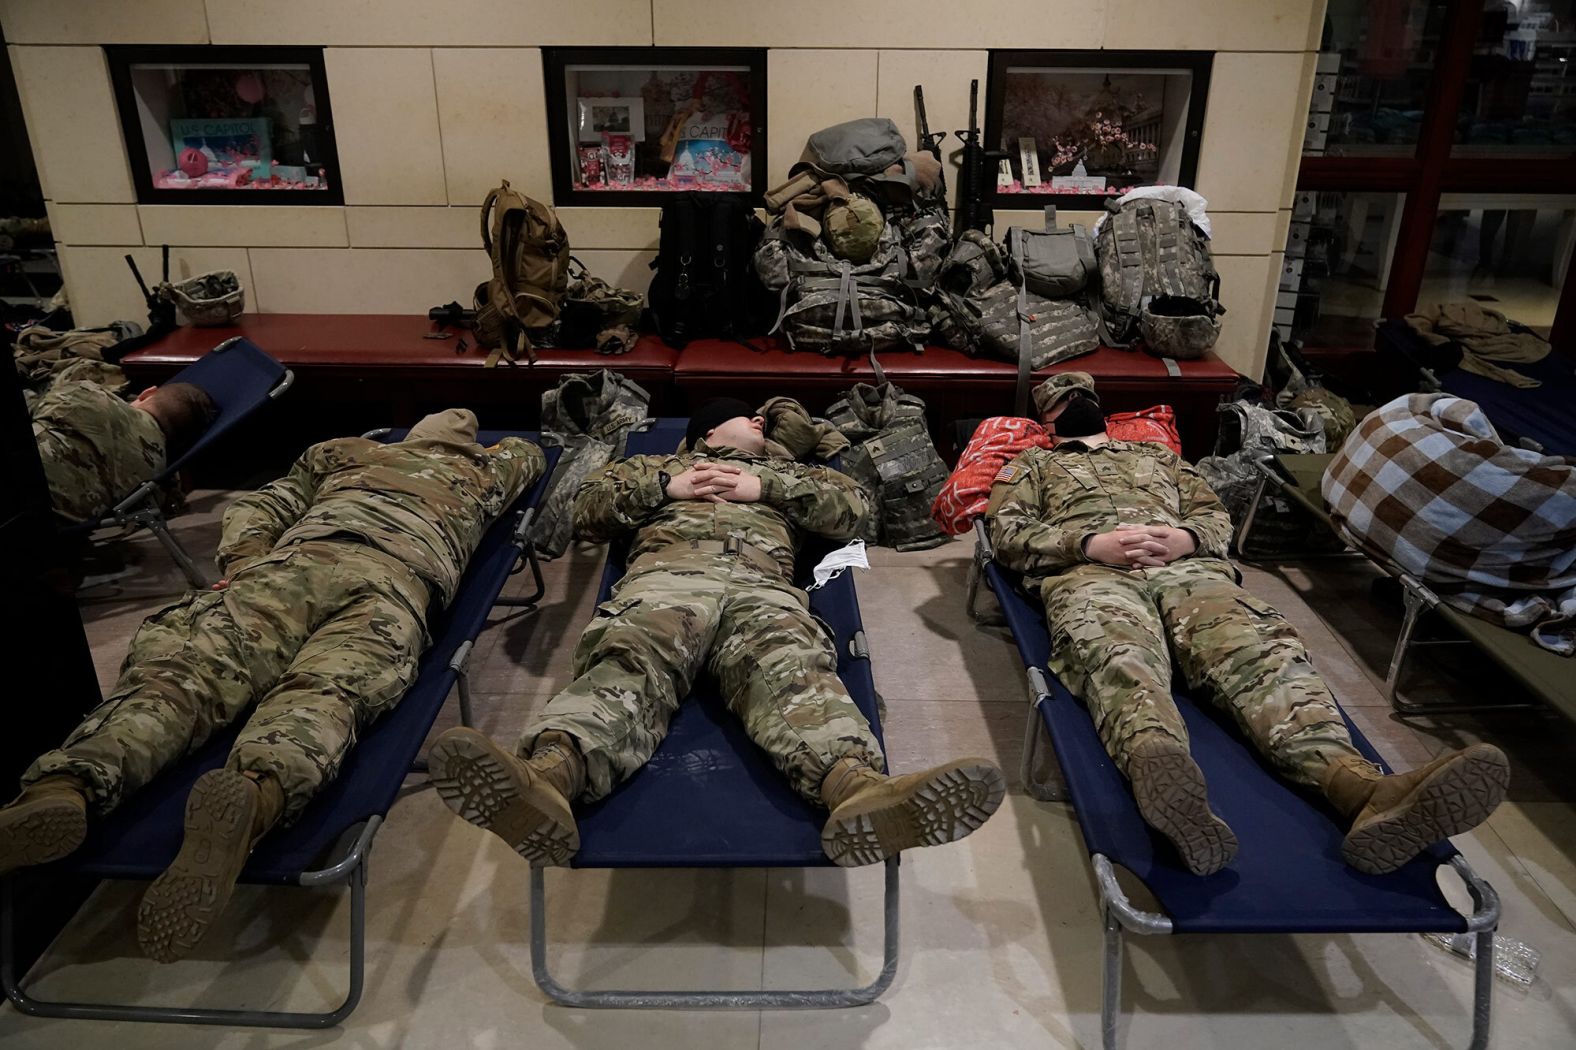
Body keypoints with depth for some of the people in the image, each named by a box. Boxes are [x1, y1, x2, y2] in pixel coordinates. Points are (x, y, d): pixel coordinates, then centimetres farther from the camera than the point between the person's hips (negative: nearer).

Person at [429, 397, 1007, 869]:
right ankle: (548, 776, -66)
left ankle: (858, 788, -66)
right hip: (667, 576, 0)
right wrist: (666, 488, 12)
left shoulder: (784, 472, 43)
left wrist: (764, 488, 14)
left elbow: (853, 508, 25)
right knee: (627, 663, -36)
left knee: (792, 672, -35)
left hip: (762, 588, 1)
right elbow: (587, 507, 27)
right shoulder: (657, 465, 41)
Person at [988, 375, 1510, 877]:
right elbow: (1008, 534, 11)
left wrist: (1184, 538, 0)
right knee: (1121, 659, -41)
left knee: (1263, 647, -31)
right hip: (1090, 571, -3)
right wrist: (1092, 543, -7)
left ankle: (1363, 788, -56)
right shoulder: (1033, 464, 31)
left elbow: (1216, 516, 27)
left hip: (1189, 567, 4)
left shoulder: (1158, 455, 41)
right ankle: (1165, 783, -74)